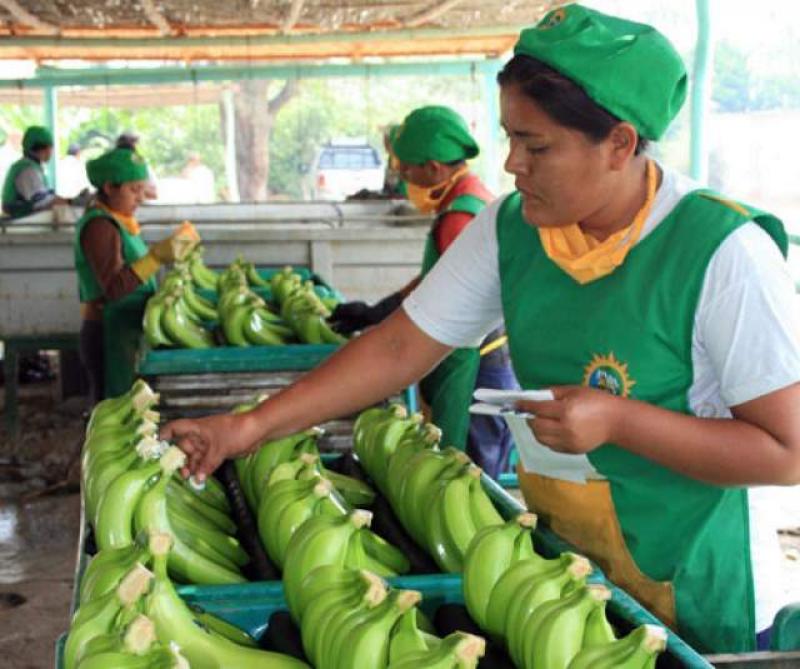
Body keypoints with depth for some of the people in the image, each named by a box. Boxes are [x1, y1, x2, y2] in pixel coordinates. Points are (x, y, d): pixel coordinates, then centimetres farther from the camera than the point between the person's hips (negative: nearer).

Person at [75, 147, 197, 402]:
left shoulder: (115, 221, 13)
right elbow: (113, 287, -26)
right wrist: (156, 257, -32)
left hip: (127, 332, 9)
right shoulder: (99, 226, -16)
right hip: (109, 335, -9)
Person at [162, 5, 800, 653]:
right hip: (553, 554, 5)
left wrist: (617, 421, -29)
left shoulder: (722, 252, -22)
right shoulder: (510, 228, -6)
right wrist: (253, 424, -12)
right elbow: (399, 348, -5)